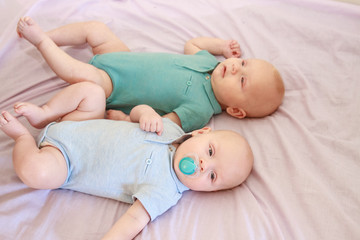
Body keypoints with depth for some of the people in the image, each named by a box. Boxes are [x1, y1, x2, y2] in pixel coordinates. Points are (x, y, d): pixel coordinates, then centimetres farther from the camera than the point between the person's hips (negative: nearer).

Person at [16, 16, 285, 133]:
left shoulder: (200, 109, -28)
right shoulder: (211, 61, -7)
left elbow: (160, 127, -33)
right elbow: (191, 44, 14)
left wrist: (124, 118, -41)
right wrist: (222, 45, 2)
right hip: (123, 55, 7)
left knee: (82, 74, -29)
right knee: (94, 28, 10)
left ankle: (40, 39, -1)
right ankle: (44, 36, 32)